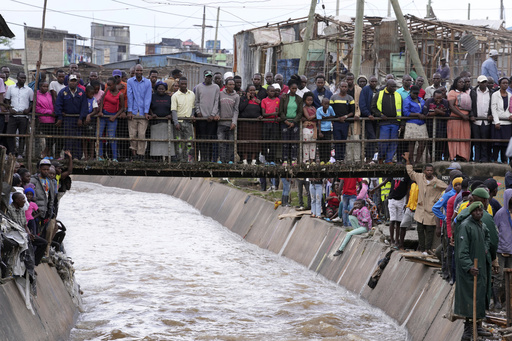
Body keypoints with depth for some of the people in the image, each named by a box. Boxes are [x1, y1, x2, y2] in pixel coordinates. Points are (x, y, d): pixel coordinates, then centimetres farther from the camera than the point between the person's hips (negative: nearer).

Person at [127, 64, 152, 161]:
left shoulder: (147, 82, 4)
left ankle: (140, 154, 0)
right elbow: (129, 96, 0)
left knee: (142, 134, -5)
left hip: (143, 112, 0)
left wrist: (146, 112, -7)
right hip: (133, 112, 0)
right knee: (132, 134, -2)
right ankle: (133, 152, 7)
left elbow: (148, 97, 1)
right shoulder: (130, 81, 5)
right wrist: (129, 111, -7)